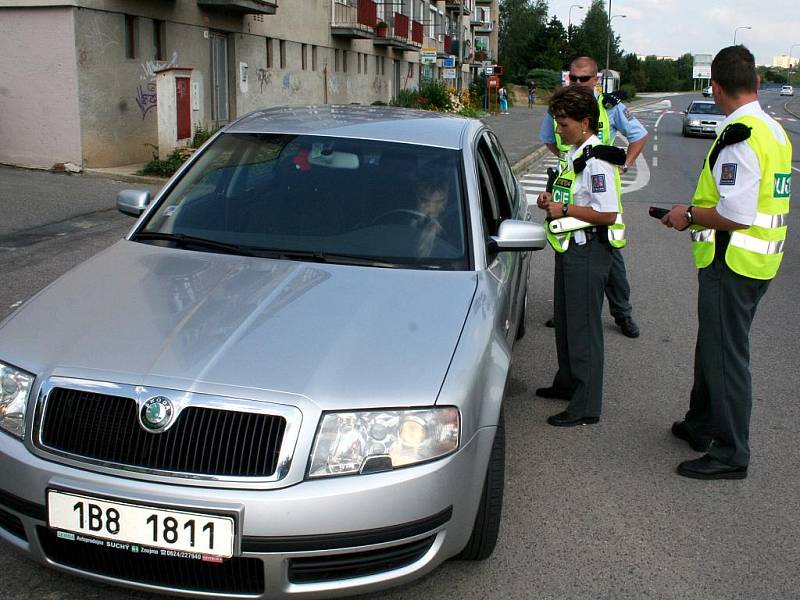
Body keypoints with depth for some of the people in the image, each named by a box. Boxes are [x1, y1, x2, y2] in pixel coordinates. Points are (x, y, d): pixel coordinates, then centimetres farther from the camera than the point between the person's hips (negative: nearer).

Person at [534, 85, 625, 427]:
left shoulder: (597, 160, -19)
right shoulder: (573, 153, 11)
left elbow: (608, 213, -24)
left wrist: (565, 210, -19)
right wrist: (553, 199, 6)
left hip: (588, 252, -10)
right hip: (569, 248, 10)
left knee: (584, 327, -3)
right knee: (565, 320, 21)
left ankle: (586, 406, 6)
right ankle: (567, 383, 38)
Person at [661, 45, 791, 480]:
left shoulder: (738, 136, -21)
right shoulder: (774, 131, 11)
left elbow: (735, 216, -26)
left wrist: (690, 215, -10)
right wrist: (699, 211, 15)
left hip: (732, 264, -10)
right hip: (759, 260, 10)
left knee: (726, 356, 1)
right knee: (713, 346, 22)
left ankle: (731, 455, 12)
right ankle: (701, 425, 38)